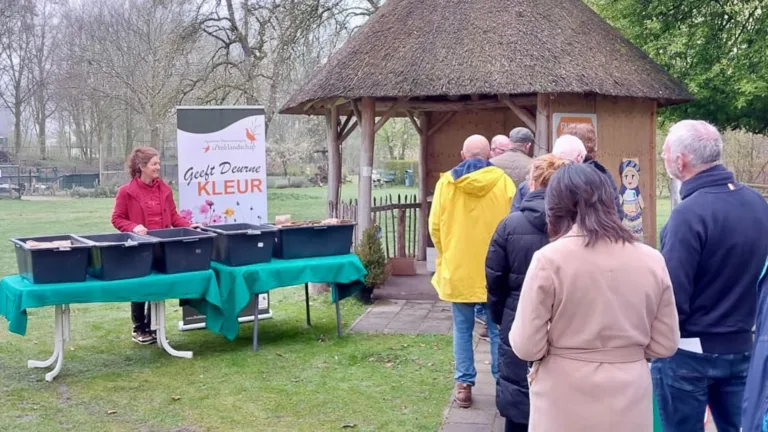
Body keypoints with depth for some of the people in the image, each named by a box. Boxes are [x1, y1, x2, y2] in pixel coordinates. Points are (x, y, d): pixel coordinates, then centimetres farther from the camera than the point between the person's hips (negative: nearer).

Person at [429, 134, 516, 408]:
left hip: (458, 269, 1)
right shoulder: (503, 181, -5)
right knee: (498, 330, 7)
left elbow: (435, 226, 0)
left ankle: (464, 386, 12)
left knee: (463, 330, 9)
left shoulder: (446, 182, -2)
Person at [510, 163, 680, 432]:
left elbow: (526, 347, -13)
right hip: (630, 405, 3)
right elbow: (665, 345, 3)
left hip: (564, 408, -3)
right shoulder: (651, 260, -3)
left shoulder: (548, 259, -14)